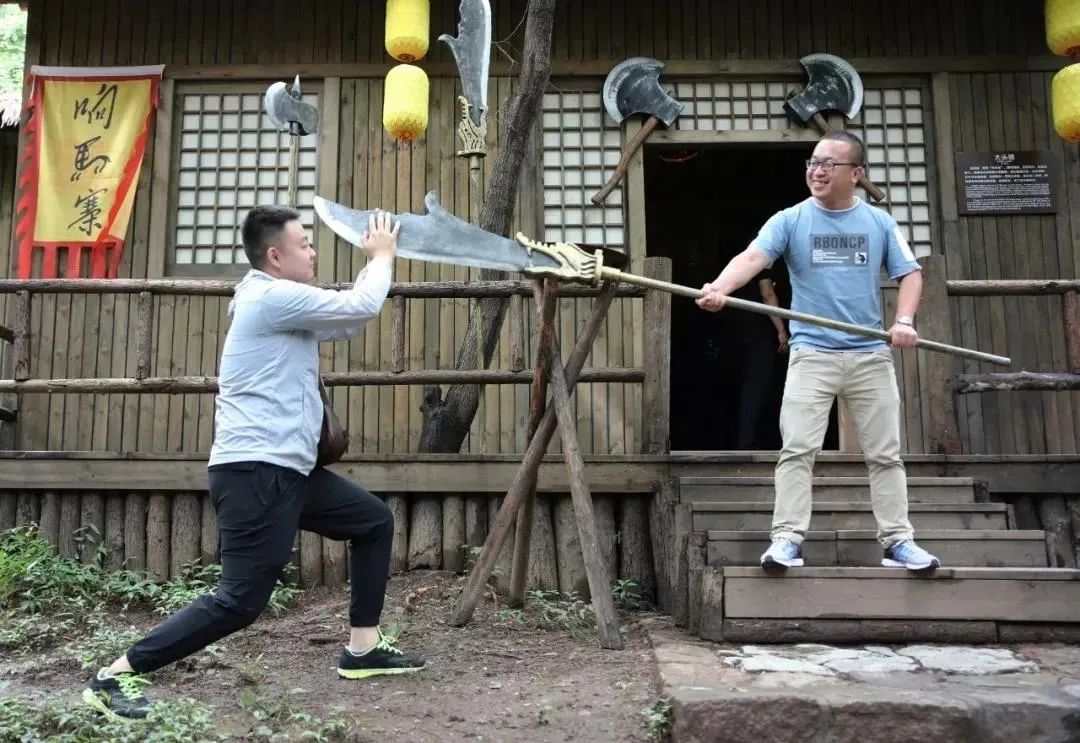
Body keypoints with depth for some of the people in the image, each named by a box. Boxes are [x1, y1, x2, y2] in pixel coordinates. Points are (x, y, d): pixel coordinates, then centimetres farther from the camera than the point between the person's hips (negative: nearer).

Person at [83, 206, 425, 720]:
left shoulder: (279, 302, 19)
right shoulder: (272, 296, -13)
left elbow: (347, 323, 23)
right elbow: (361, 308, -12)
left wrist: (375, 262, 18)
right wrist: (383, 256, 5)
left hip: (288, 468, 11)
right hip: (255, 471, -11)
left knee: (374, 521, 16)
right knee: (241, 601, -10)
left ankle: (362, 649, 20)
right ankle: (114, 676, 3)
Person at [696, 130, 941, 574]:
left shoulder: (879, 223, 9)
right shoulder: (790, 221, 1)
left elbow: (910, 274, 9)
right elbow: (752, 258, -15)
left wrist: (904, 321, -10)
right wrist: (719, 288, -35)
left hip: (871, 355, 3)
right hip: (811, 353, -2)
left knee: (885, 453, 6)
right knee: (797, 449, -8)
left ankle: (898, 541, 15)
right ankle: (787, 539, -4)